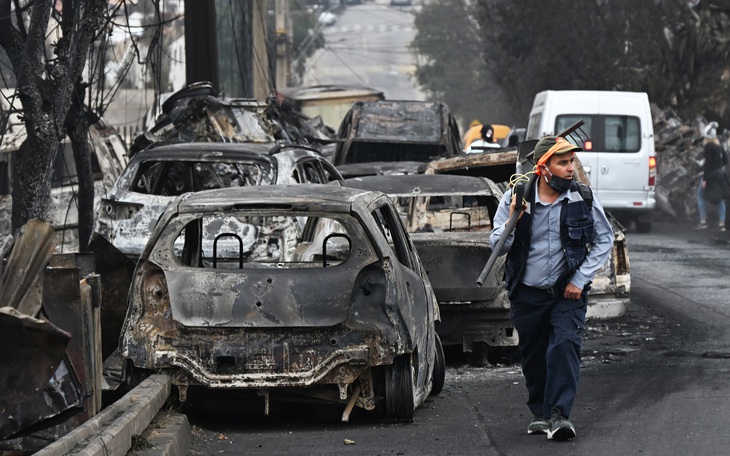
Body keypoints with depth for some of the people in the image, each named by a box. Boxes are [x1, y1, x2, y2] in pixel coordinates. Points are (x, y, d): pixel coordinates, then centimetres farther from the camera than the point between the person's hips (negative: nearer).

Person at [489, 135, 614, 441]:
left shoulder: (584, 199, -8)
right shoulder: (515, 199, -7)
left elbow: (604, 240, 4)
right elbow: (497, 246, -2)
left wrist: (580, 280, -4)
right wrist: (512, 221, -23)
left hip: (567, 292, -2)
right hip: (527, 293, 2)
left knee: (565, 346, -20)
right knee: (532, 355, 12)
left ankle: (559, 415, -23)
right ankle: (540, 412, 30)